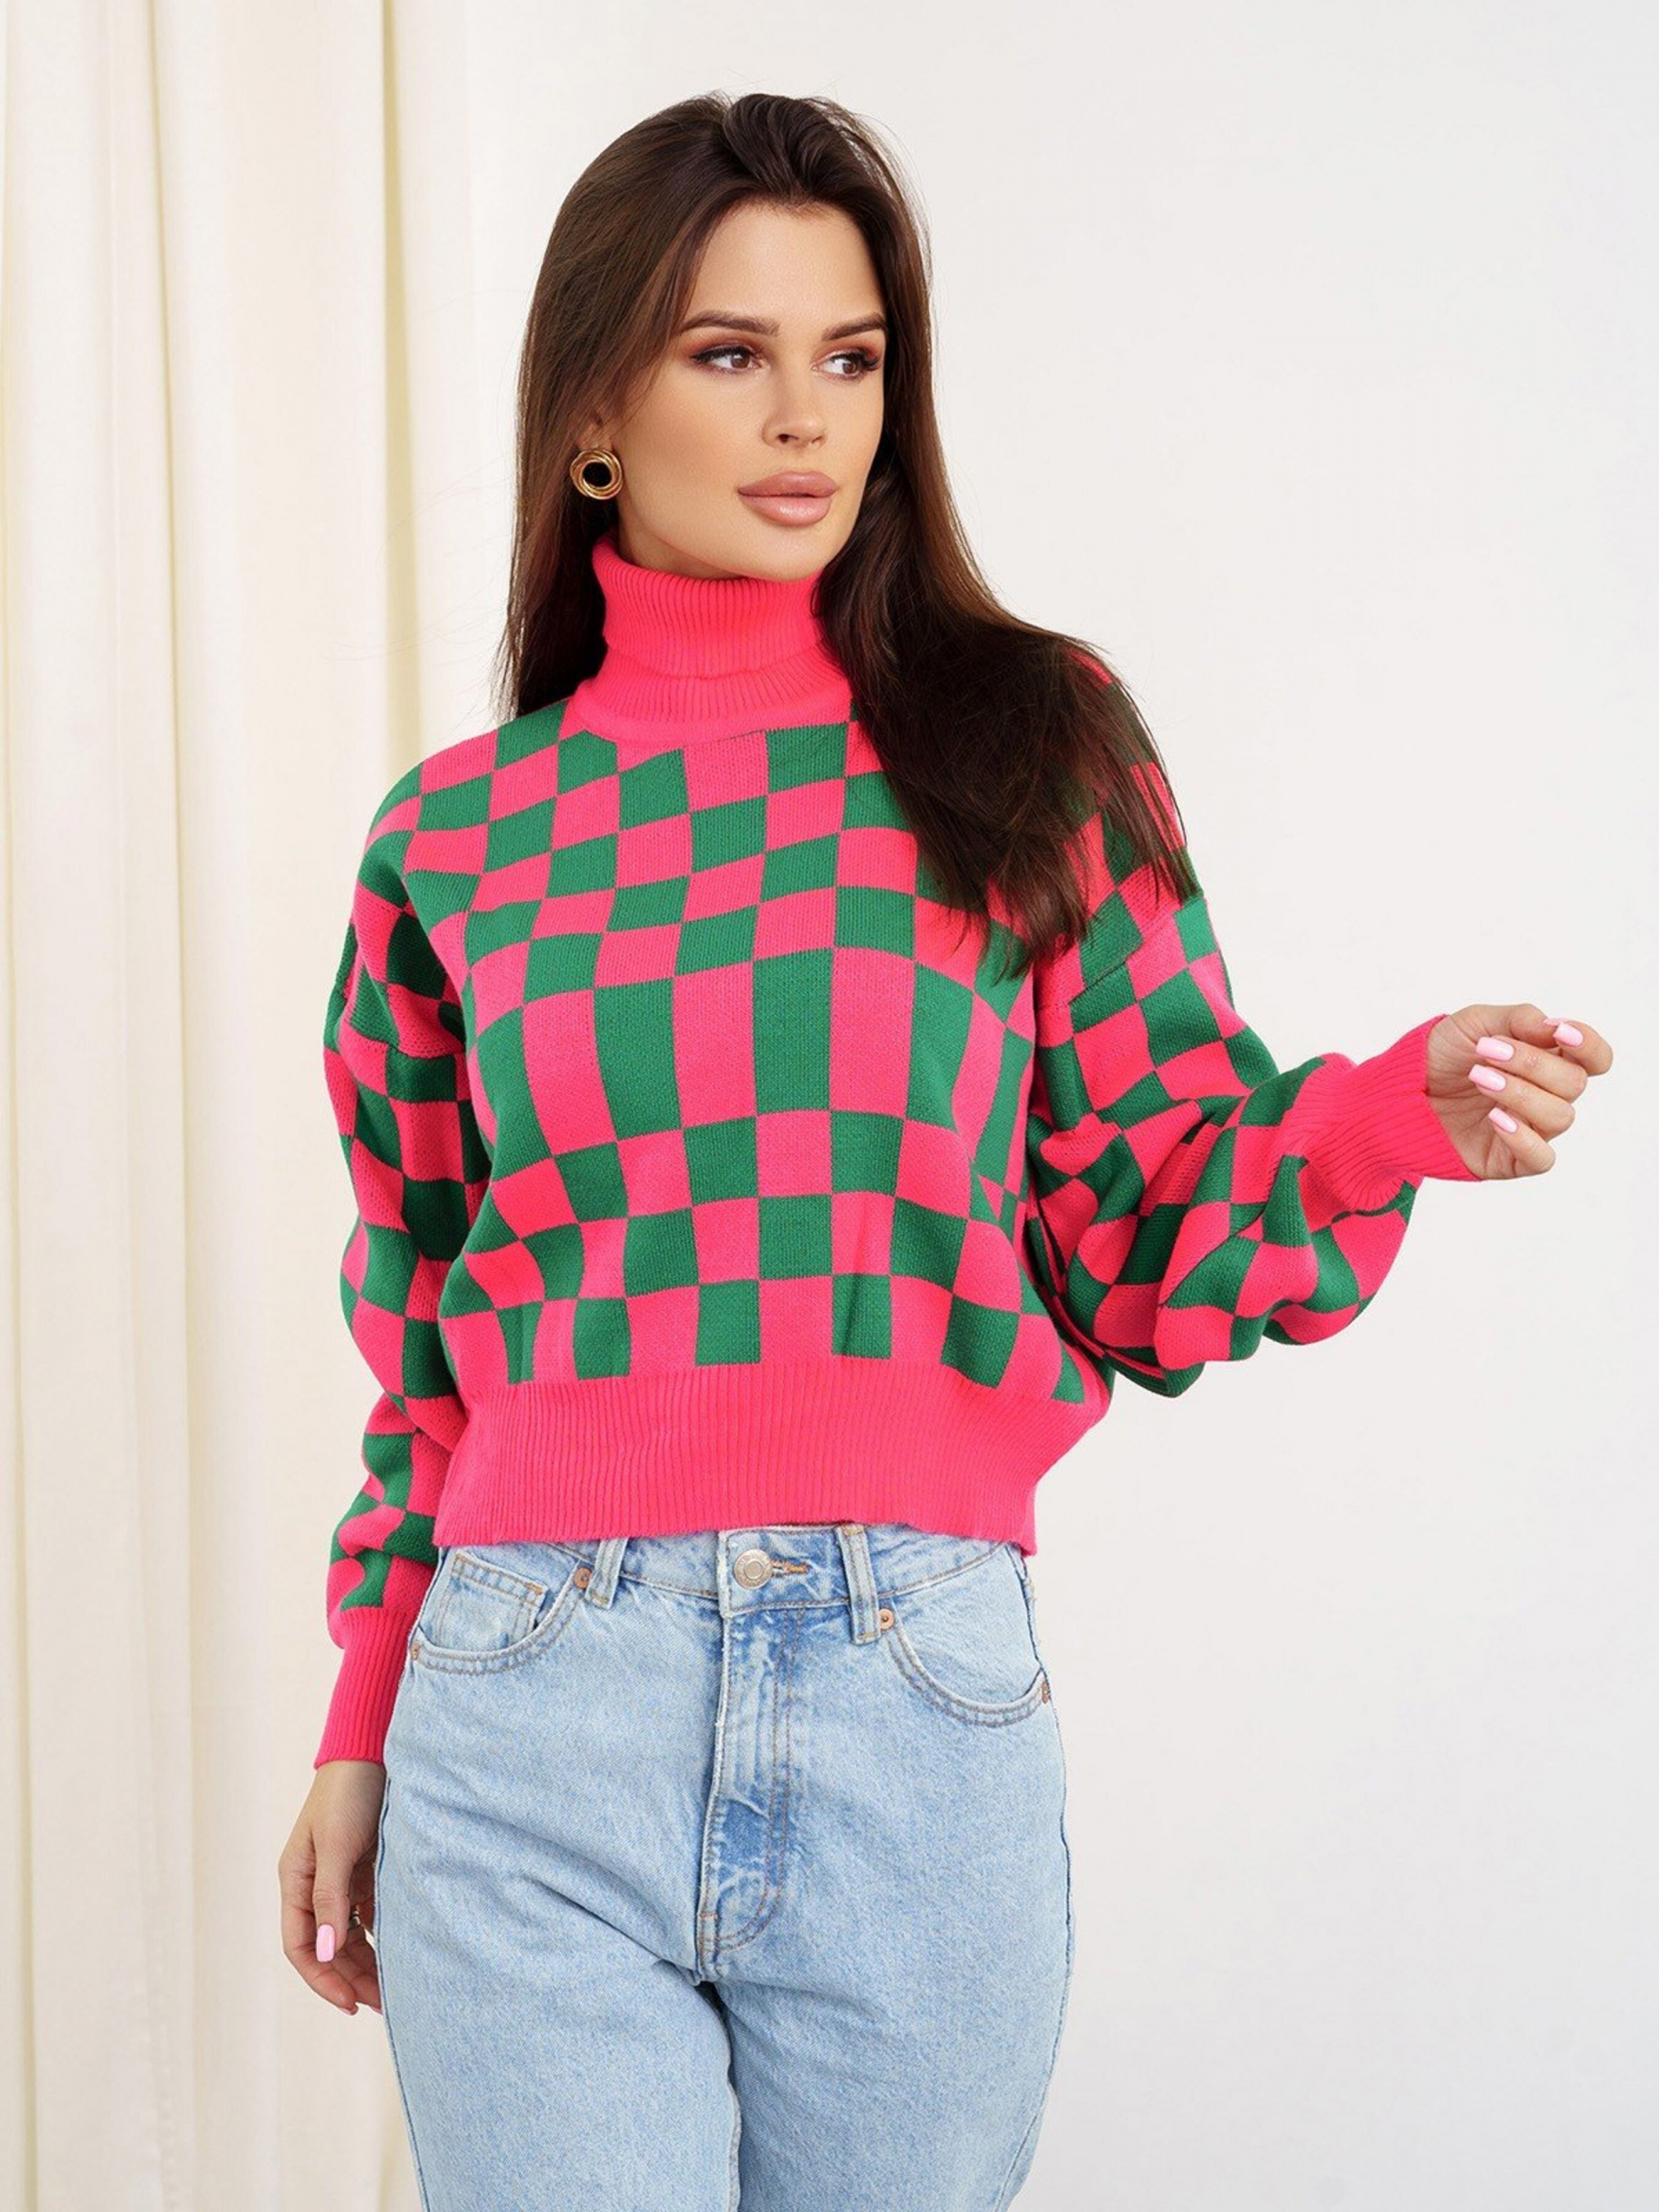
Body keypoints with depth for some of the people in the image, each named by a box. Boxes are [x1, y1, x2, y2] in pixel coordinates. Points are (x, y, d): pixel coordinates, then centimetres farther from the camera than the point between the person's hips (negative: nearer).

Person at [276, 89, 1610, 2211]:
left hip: (920, 1726, 0)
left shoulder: (1028, 745, 6)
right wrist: (360, 1737, 15)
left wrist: (1395, 1117, -14)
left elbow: (1140, 1247, 5)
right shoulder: (458, 834, 7)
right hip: (531, 1734, 0)